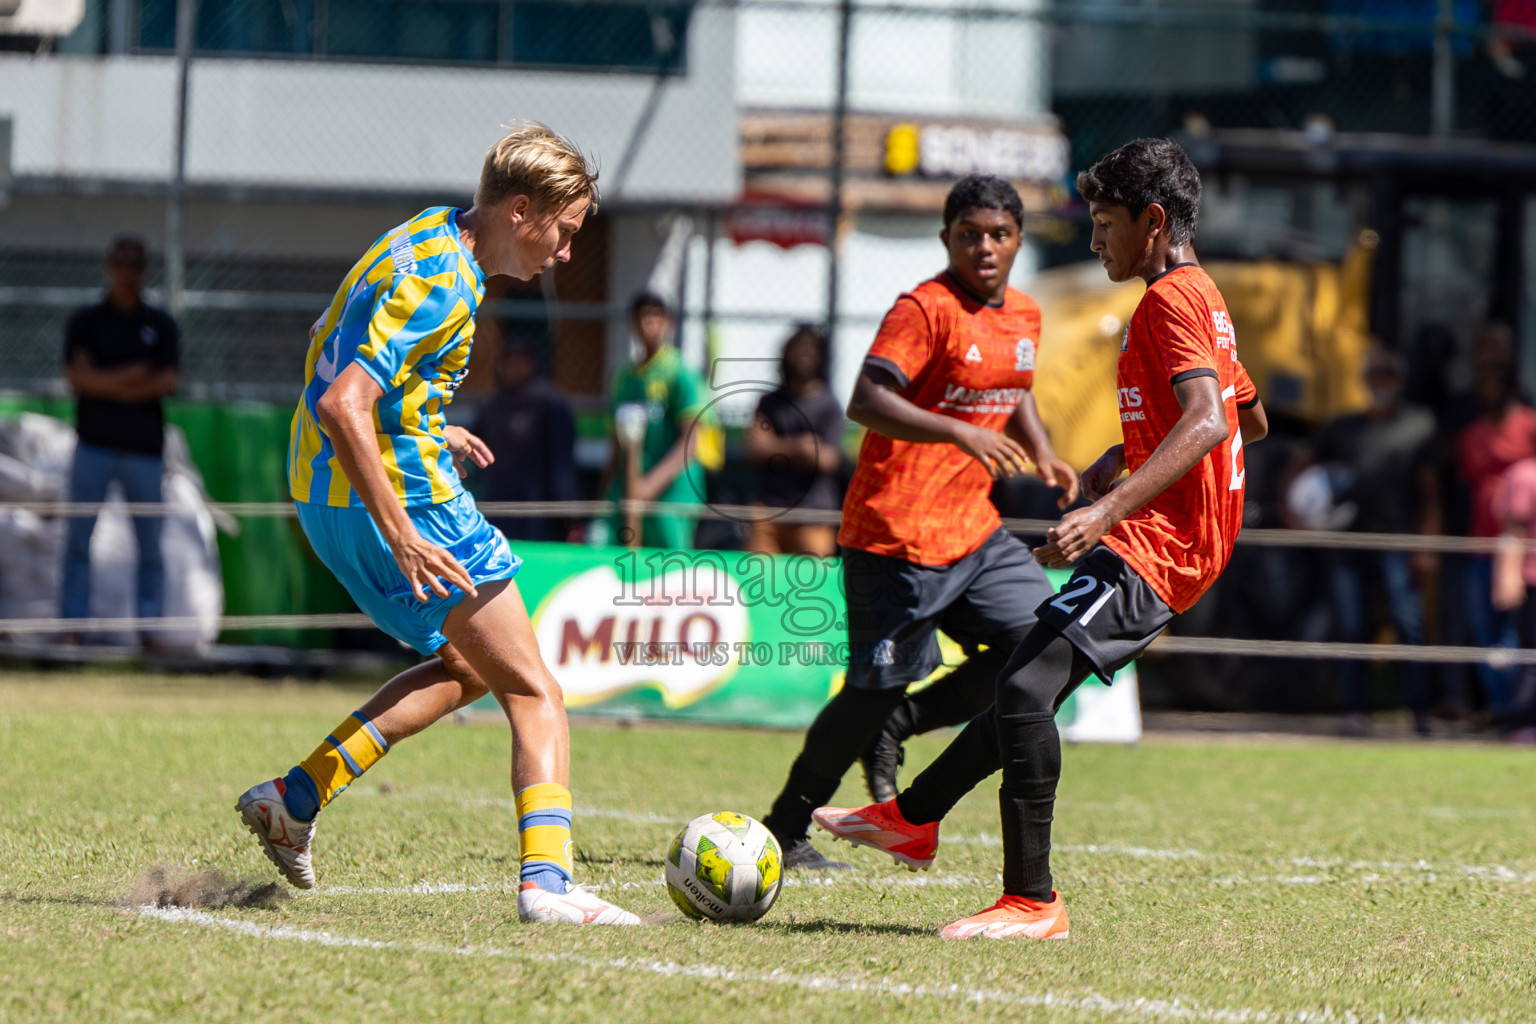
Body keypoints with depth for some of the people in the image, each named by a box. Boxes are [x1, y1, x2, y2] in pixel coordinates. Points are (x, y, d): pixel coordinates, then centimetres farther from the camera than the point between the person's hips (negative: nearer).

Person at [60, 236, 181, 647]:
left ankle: (148, 626, 2)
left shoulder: (161, 325, 12)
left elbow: (168, 382, -2)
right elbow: (77, 378, -5)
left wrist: (103, 383, -10)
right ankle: (73, 625, -5)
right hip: (95, 444, -1)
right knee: (79, 537, -6)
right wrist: (131, 377, -16)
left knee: (150, 543, -1)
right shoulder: (85, 321, 9)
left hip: (145, 447, 1)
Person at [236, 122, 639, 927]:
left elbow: (330, 349, 26)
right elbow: (342, 407, -29)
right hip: (400, 493, -10)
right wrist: (403, 539, -30)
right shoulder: (440, 282, -20)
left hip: (324, 495, 10)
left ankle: (296, 799, 15)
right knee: (532, 692, -4)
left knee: (467, 666, 24)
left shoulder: (425, 242, 11)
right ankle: (547, 881, -17)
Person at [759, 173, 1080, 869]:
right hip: (895, 536, -8)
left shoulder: (1024, 316, 11)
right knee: (880, 685, -6)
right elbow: (867, 401, -25)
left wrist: (1042, 454, 11)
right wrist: (960, 433, -35)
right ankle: (784, 829, 8)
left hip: (974, 530, 8)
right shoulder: (925, 309, -14)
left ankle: (895, 725, 10)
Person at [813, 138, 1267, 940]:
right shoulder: (1201, 298, 20)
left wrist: (1109, 509, -37)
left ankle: (1031, 902, -24)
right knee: (1028, 685, 21)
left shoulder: (1172, 300, -12)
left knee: (1027, 687, -22)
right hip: (1183, 540, 11)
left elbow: (1208, 422, -28)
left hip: (1154, 544, -11)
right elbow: (1252, 420, 34)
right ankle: (913, 820, 35)